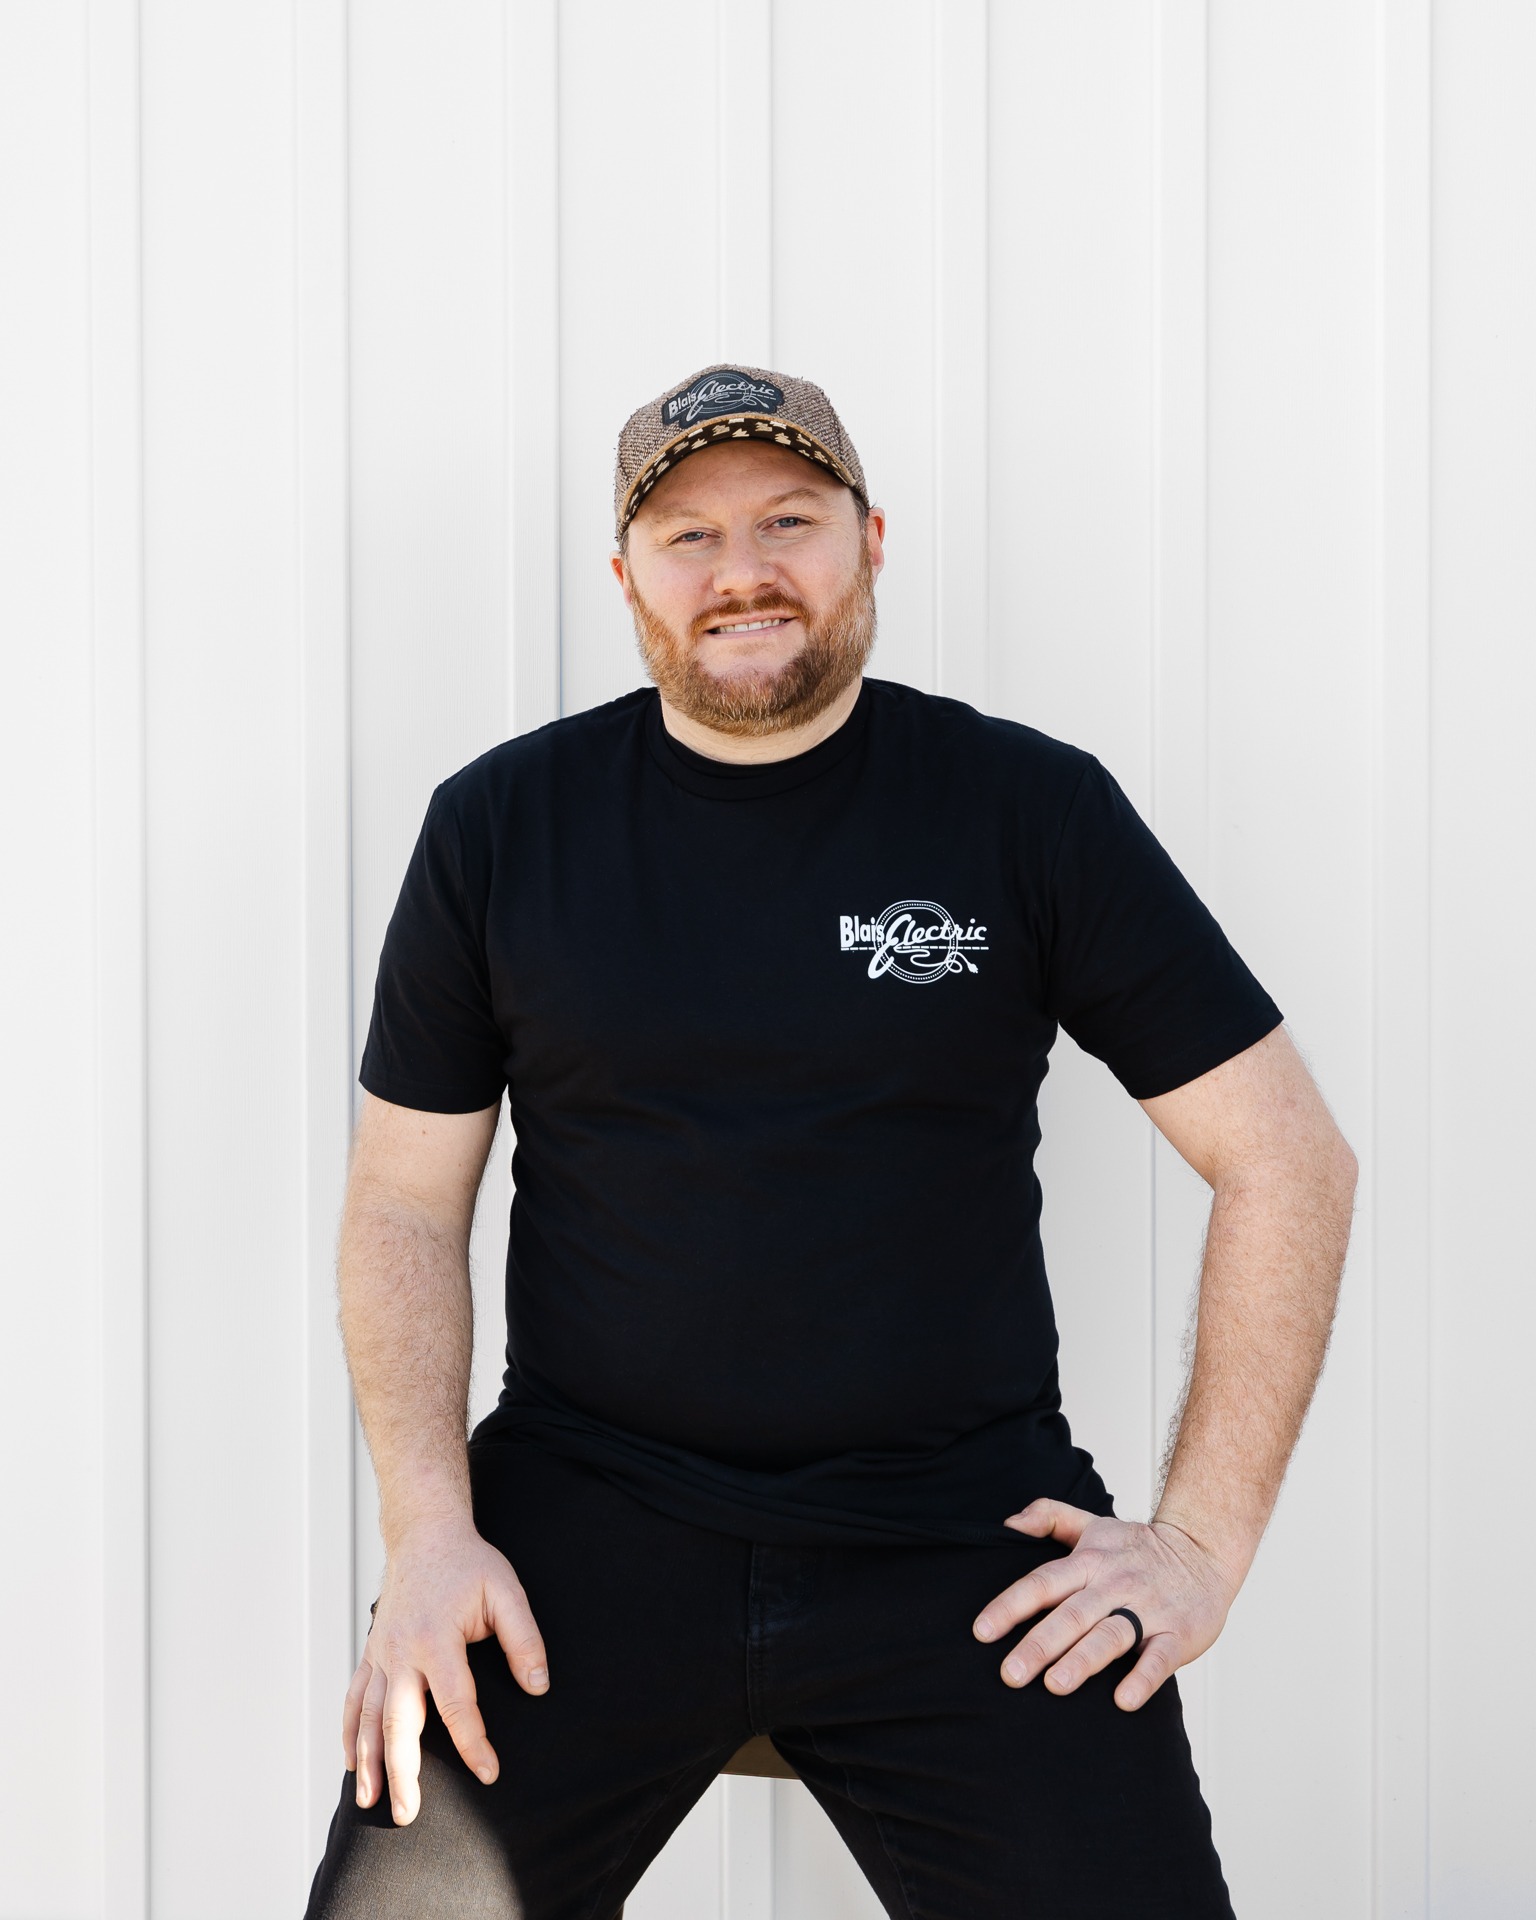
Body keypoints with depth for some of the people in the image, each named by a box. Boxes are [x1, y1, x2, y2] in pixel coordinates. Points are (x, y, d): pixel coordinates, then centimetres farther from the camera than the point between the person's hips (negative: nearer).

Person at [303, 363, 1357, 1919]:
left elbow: (1287, 1159, 3)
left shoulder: (1033, 810, 1)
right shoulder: (500, 825, 5)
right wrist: (428, 1531, -5)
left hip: (961, 1535, 0)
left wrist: (1204, 1537, -2)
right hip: (581, 1524, 1)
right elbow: (404, 1206, 8)